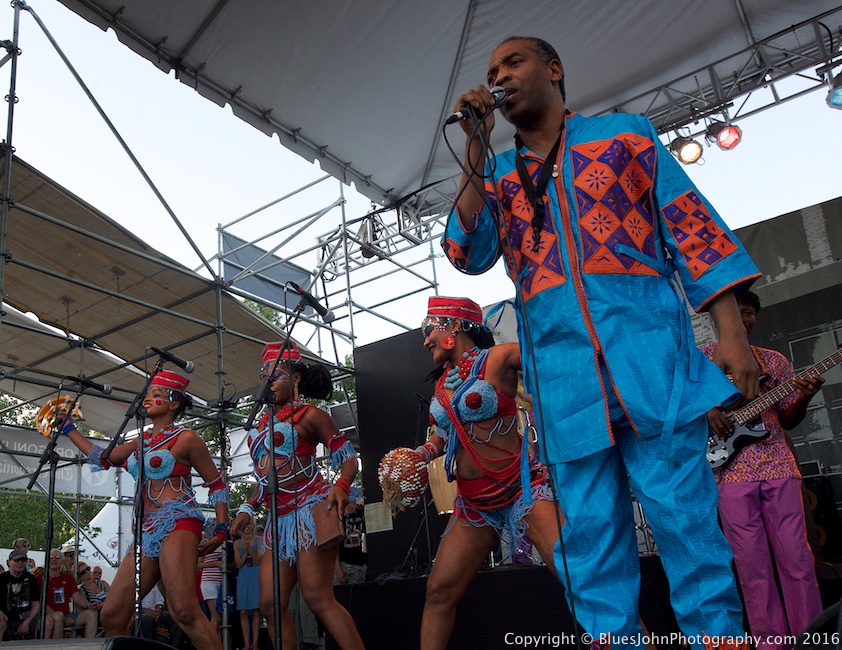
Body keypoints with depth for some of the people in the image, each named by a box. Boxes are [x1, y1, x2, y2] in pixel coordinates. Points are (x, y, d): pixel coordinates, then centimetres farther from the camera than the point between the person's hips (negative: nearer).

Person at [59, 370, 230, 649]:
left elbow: (217, 483, 2)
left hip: (177, 522, -8)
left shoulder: (185, 438, 2)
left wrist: (221, 529, -8)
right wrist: (68, 428, 35)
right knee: (111, 616, 2)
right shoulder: (141, 441, 21)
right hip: (146, 531, 8)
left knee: (184, 611, -26)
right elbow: (101, 458, 33)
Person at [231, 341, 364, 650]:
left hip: (310, 507, -8)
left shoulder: (308, 415, -1)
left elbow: (348, 456, -5)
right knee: (271, 604, 3)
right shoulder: (264, 423, 19)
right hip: (280, 518, 8)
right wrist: (248, 508, 18)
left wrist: (341, 486, -23)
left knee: (318, 598, -15)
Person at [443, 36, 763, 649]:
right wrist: (477, 147, 1)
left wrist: (731, 331, -3)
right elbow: (469, 254, 4)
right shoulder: (496, 176, 21)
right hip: (561, 373, 3)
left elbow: (694, 226, 8)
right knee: (589, 528, 5)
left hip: (648, 349, -2)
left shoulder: (624, 133, 15)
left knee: (685, 515, -4)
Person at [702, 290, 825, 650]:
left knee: (797, 558, 0)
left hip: (778, 465, 2)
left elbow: (788, 419, 13)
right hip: (731, 469, -2)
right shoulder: (703, 357, 7)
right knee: (753, 566, 1)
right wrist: (707, 410, -12)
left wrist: (805, 397, -7)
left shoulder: (775, 361, 15)